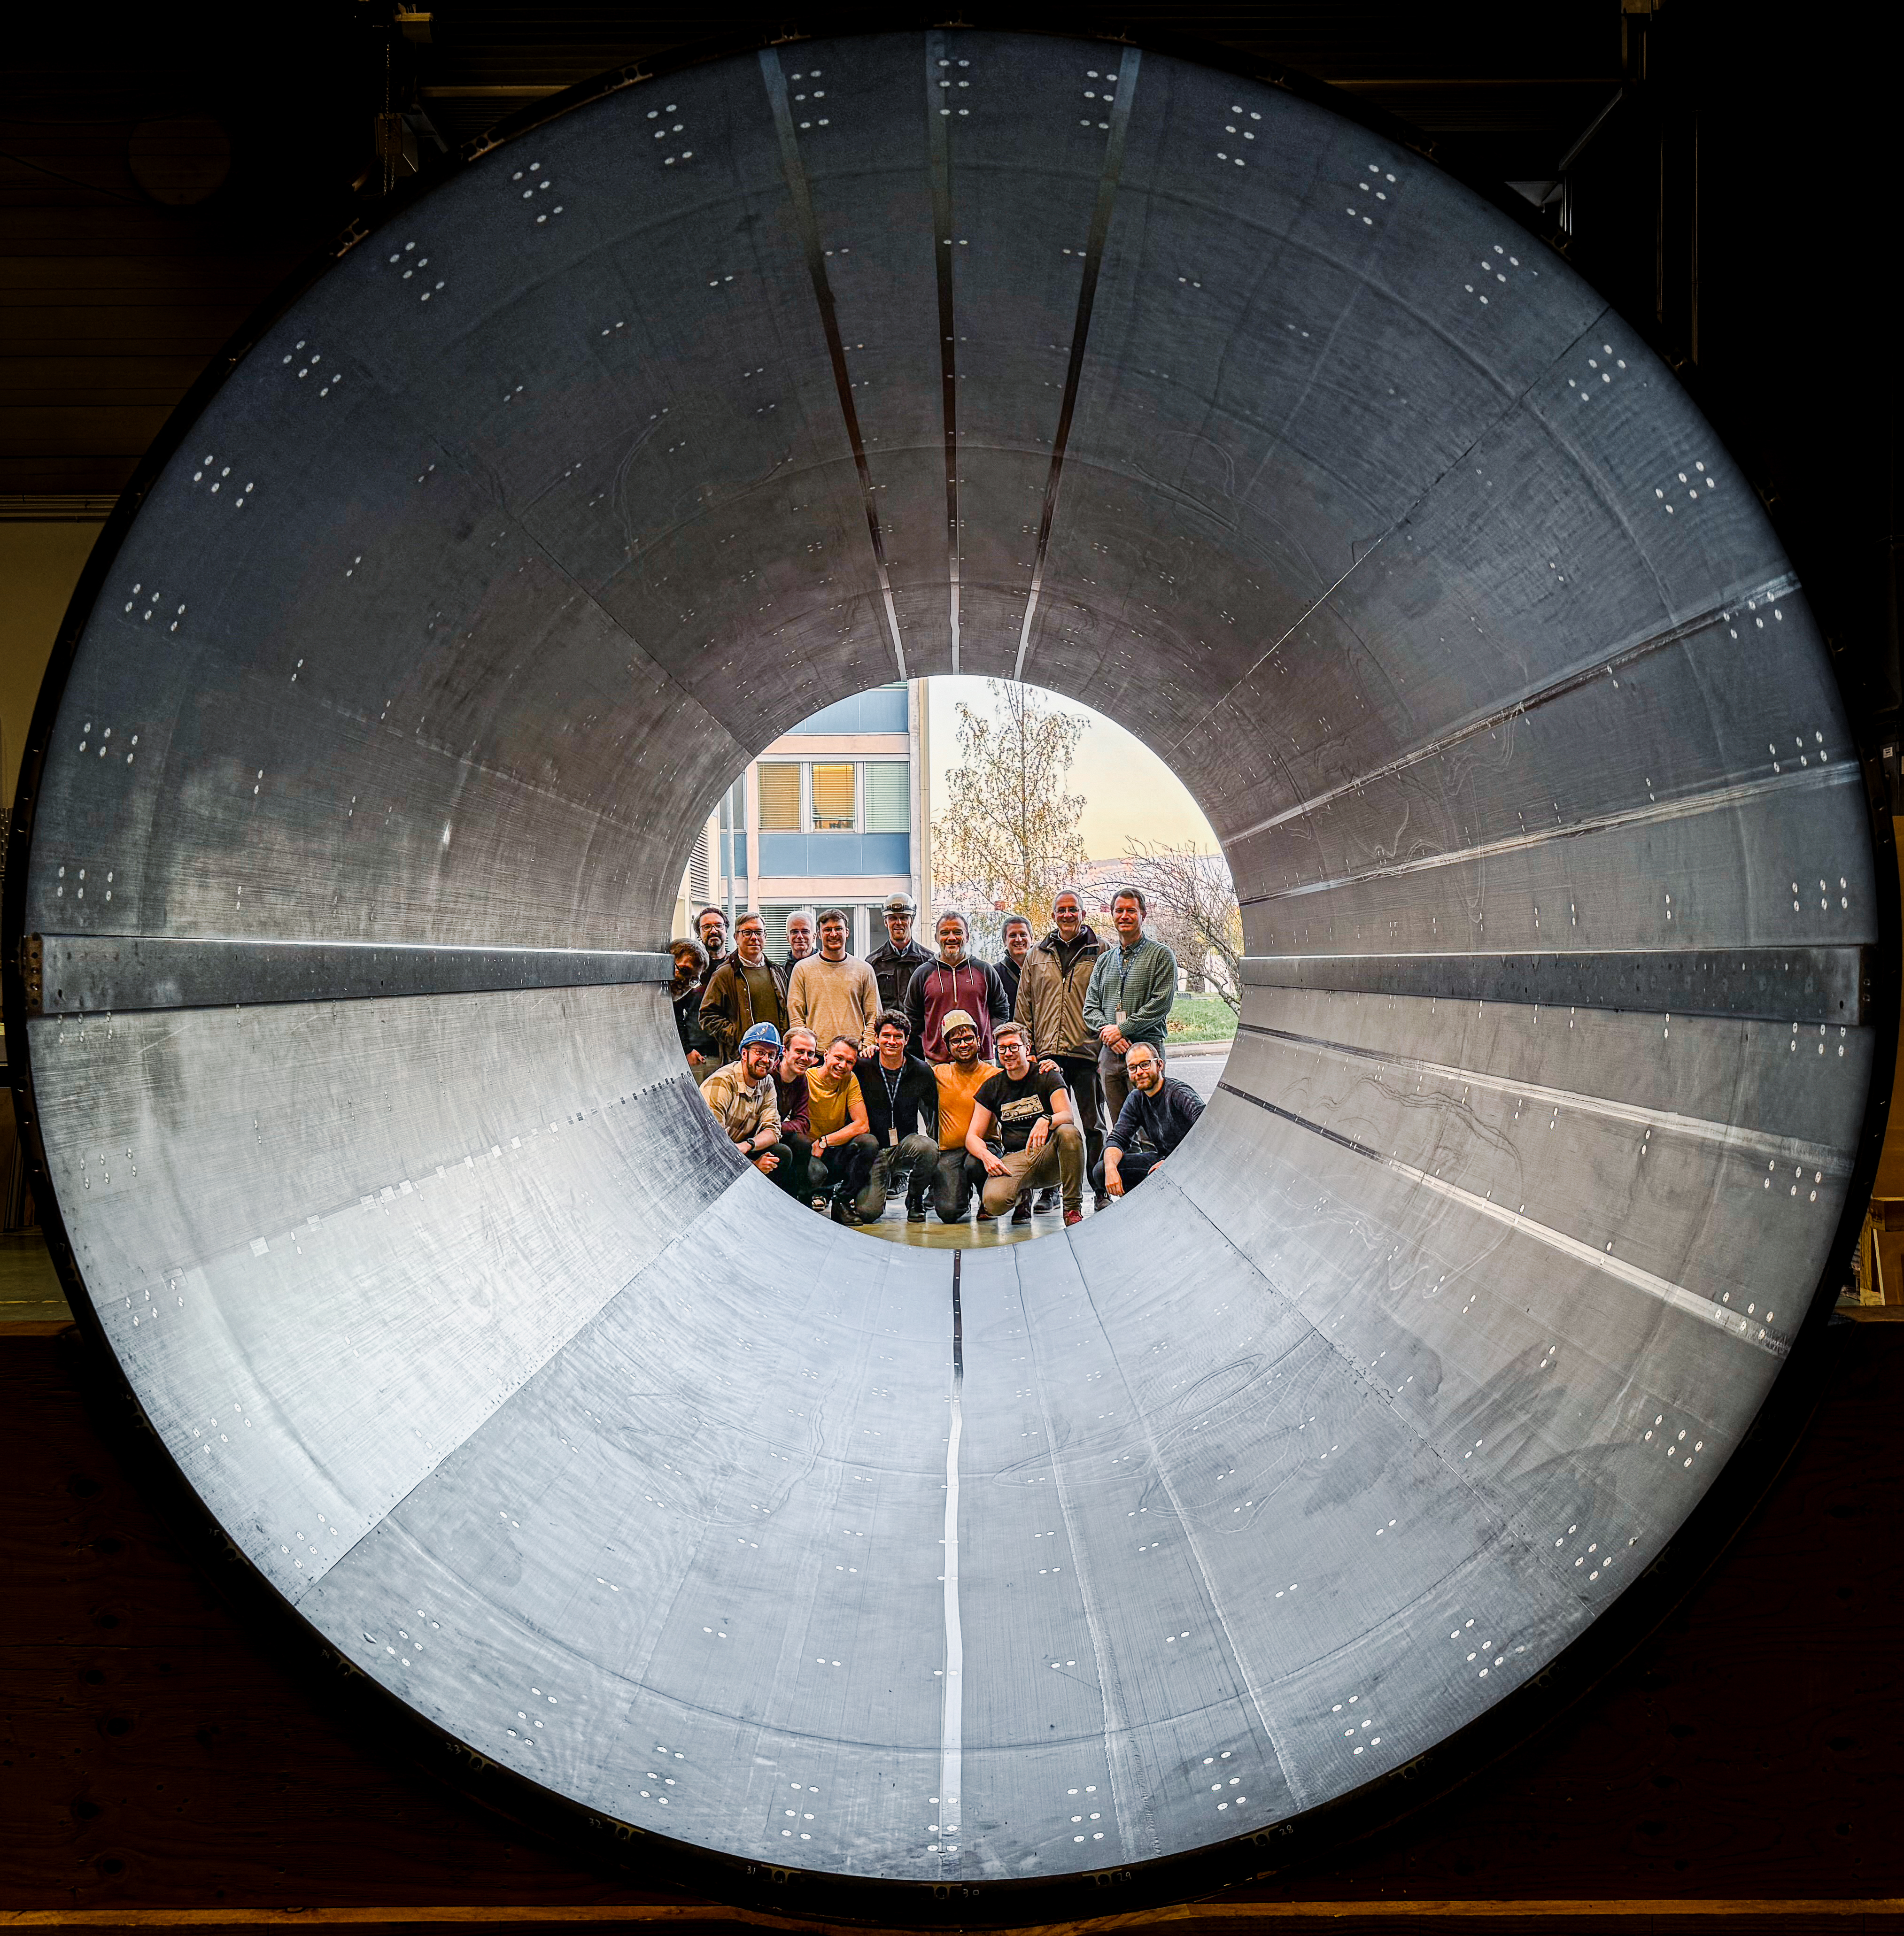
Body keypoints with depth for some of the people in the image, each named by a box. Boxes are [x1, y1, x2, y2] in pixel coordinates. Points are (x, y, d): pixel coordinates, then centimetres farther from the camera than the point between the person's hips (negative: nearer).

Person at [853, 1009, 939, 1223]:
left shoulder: (922, 1071, 1)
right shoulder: (863, 1067, -3)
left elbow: (933, 1112, 9)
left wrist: (934, 1140, -2)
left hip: (906, 1144, 1)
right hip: (873, 1147, -1)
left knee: (928, 1148, -36)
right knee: (868, 1213, -20)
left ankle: (915, 1199, -4)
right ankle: (888, 1181, 18)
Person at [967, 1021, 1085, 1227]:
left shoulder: (1048, 1077, 4)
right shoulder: (991, 1087, 10)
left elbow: (1067, 1116, -12)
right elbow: (973, 1137, 7)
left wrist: (1046, 1121, -36)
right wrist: (986, 1155, -17)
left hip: (1048, 1155, -1)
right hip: (1014, 1159, 1)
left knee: (1069, 1133, -35)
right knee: (994, 1201, -32)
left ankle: (1073, 1209, -21)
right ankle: (1023, 1197, 7)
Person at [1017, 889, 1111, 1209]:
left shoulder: (1101, 951, 5)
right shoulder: (1037, 955, 14)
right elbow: (1024, 1005, 16)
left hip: (1087, 1051, -3)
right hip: (1047, 1054, 3)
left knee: (1093, 1125, 3)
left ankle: (1102, 1191, 9)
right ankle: (1050, 1190, 14)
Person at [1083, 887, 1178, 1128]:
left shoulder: (1161, 955, 2)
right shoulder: (1105, 960, 19)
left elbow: (1161, 1004, -8)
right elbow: (1091, 1007, 15)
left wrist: (1122, 1029, -11)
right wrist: (1106, 1030, -5)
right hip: (1109, 1052, 5)